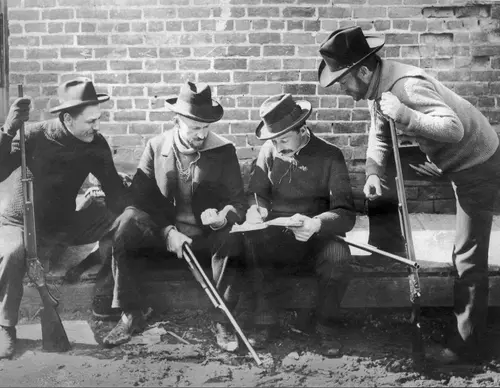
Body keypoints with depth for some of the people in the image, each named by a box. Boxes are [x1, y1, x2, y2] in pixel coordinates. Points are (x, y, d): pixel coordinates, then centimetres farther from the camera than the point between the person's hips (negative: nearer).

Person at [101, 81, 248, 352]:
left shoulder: (224, 151, -2)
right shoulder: (155, 147, 1)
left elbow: (238, 201, -2)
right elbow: (140, 197, -5)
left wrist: (223, 217, -27)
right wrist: (168, 232, -20)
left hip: (207, 237, -1)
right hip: (164, 232, 1)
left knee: (230, 236, -35)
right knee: (126, 223, -28)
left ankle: (223, 319, -17)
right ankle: (130, 316, -16)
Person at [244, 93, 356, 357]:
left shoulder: (329, 156, -8)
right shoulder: (269, 150, 1)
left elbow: (346, 214, -14)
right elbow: (257, 192, 6)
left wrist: (317, 224, -35)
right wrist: (256, 209, -20)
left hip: (315, 240, -2)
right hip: (275, 240, 2)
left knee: (339, 255, -33)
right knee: (251, 243, -30)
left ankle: (325, 326, -7)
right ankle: (265, 322, -11)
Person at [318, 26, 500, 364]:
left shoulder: (406, 85, -31)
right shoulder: (378, 87, -1)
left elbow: (454, 128, -38)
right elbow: (380, 135, 6)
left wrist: (404, 115, -44)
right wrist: (374, 173, -10)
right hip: (455, 162, 9)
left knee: (469, 257, -3)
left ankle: (467, 344, 8)